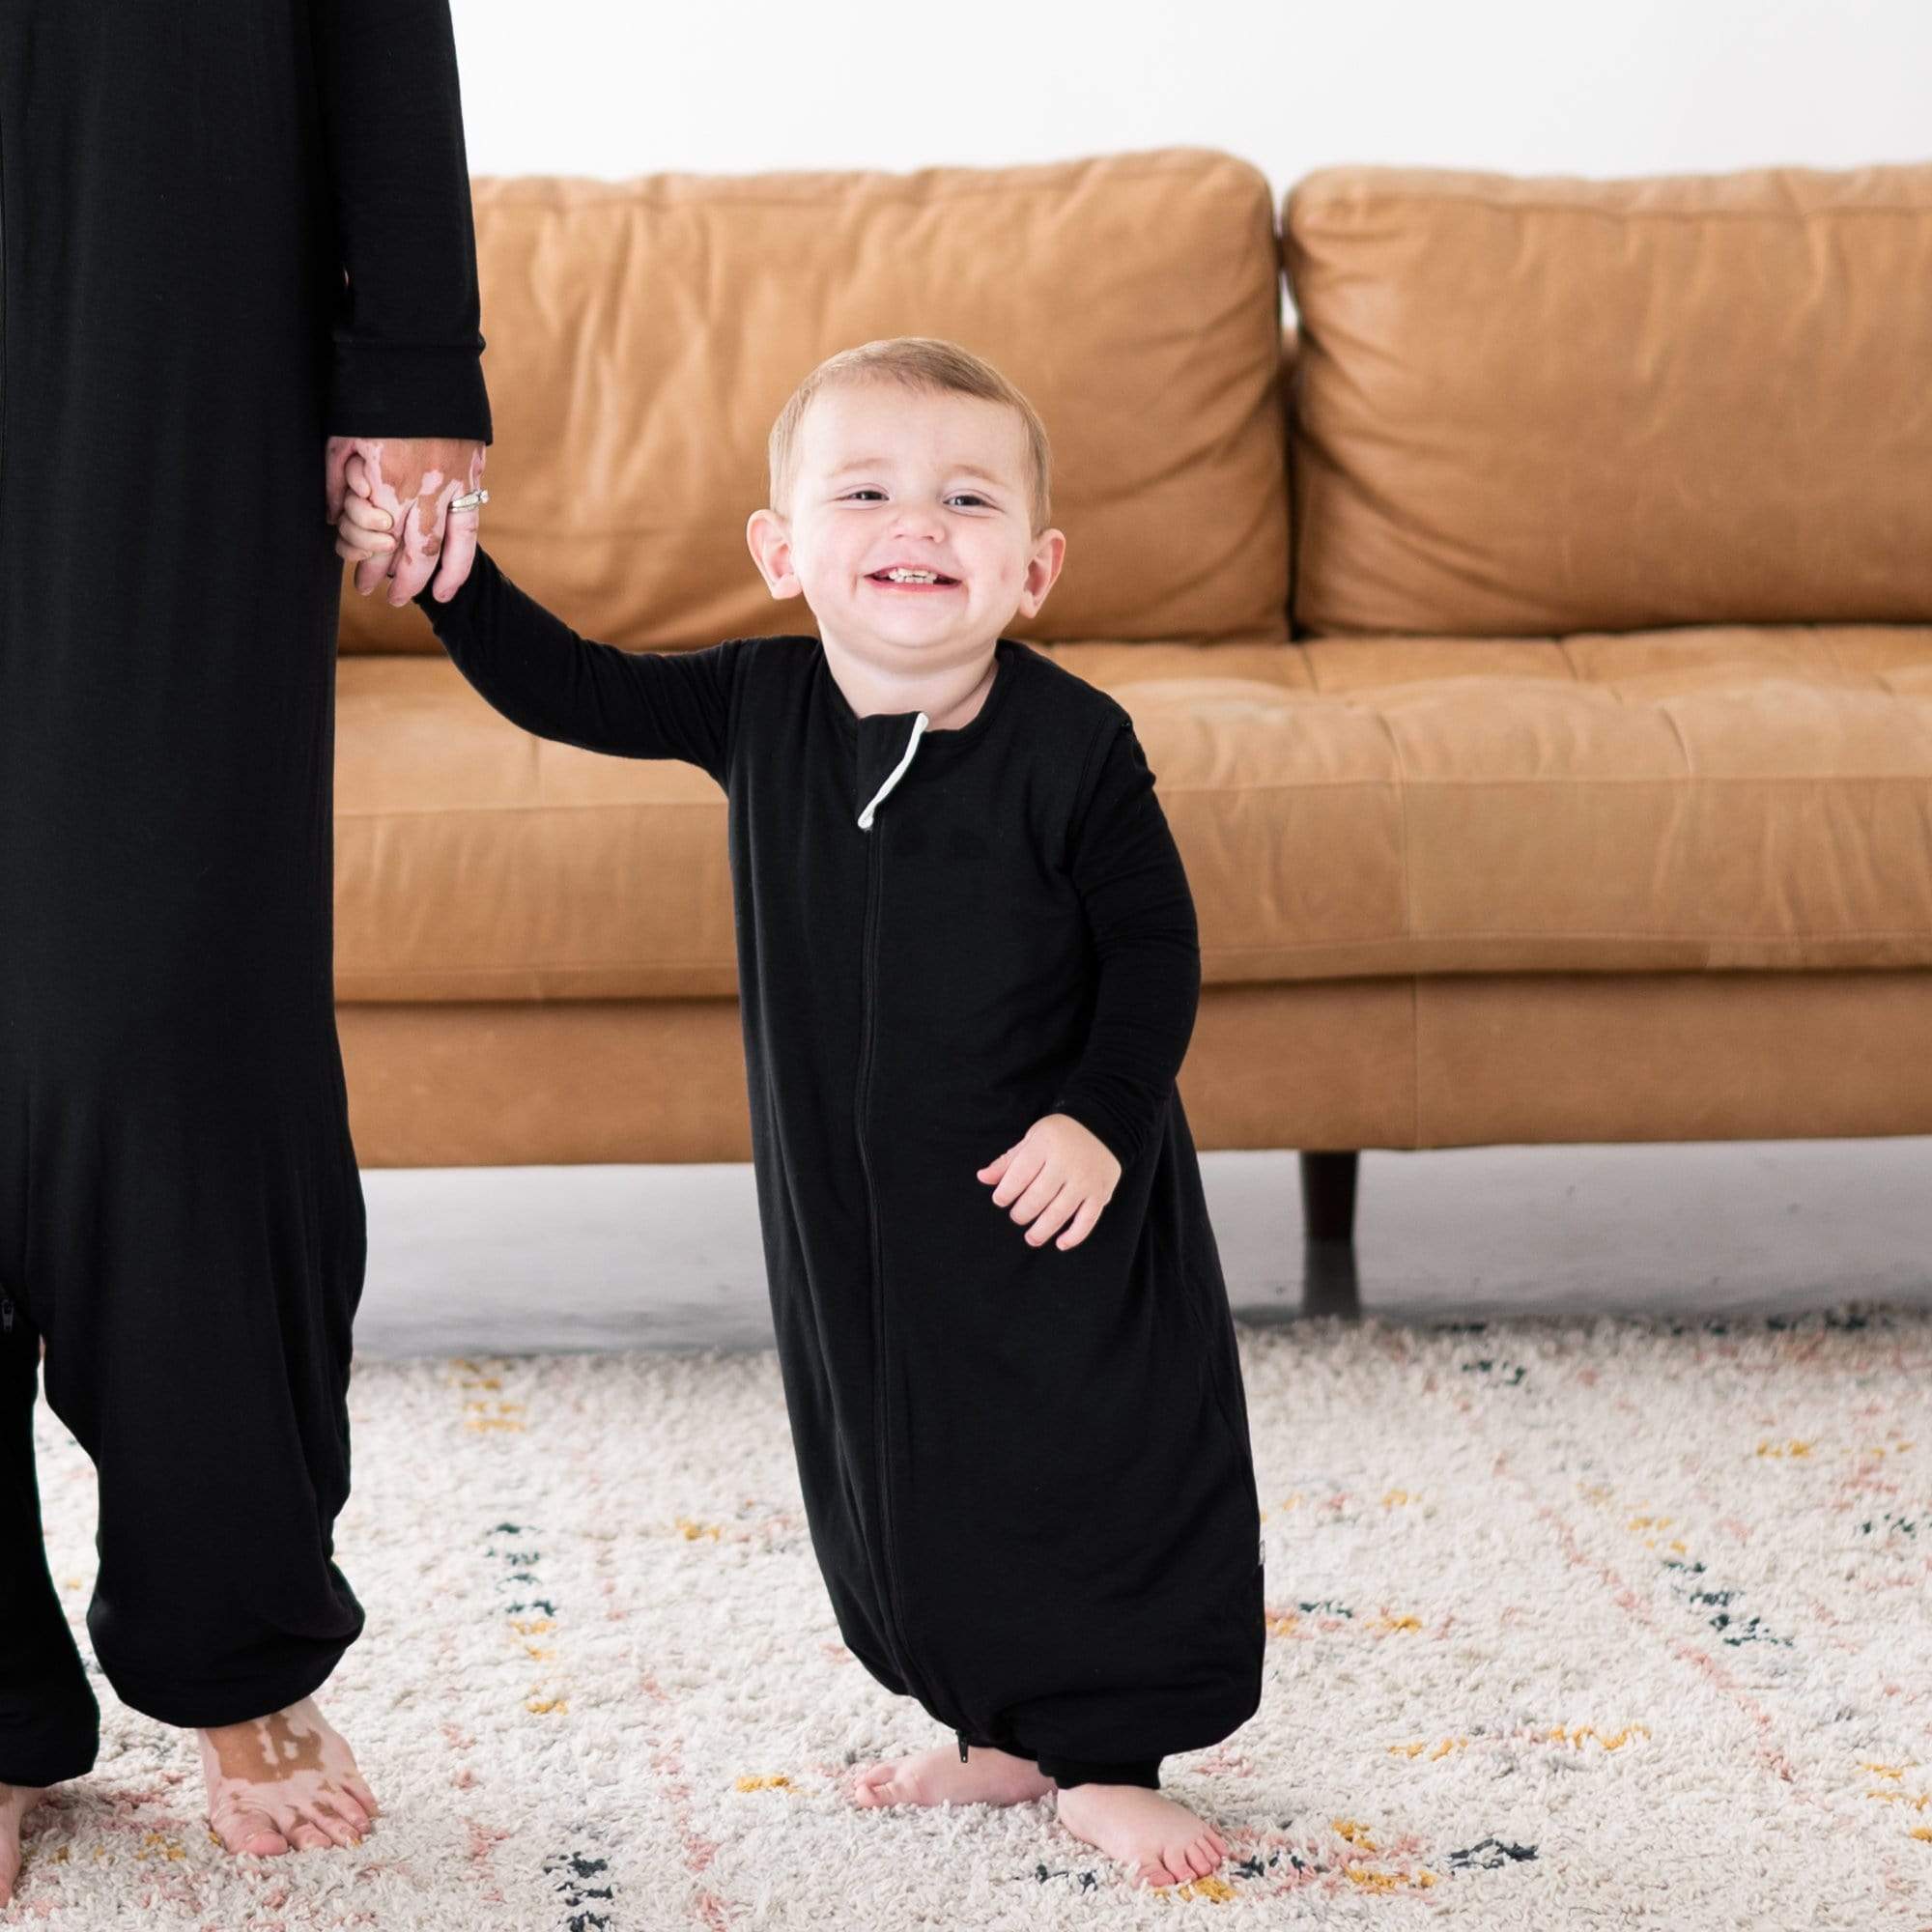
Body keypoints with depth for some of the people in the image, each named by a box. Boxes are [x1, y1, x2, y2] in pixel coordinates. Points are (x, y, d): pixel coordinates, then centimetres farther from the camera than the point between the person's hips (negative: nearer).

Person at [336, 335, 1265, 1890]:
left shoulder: (1071, 744, -17)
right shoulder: (759, 708, -6)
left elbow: (1155, 950, -10)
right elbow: (572, 693, 2)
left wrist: (1101, 1119, -19)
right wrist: (448, 579, -9)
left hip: (1056, 1191, -4)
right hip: (852, 1205, 5)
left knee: (1097, 1465, 3)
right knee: (897, 1475, 15)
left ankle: (1106, 1759, 21)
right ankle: (1005, 1734, 34)